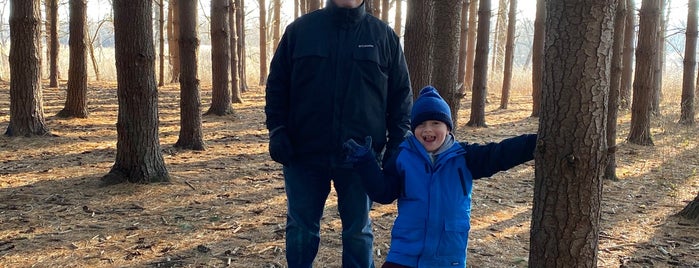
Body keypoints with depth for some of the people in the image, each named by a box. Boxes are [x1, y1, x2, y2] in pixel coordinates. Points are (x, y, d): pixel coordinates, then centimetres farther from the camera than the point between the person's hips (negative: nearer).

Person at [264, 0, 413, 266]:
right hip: (304, 152, 0)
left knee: (357, 229, 11)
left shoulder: (384, 35, 3)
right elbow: (277, 84, 5)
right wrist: (277, 131, -5)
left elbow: (401, 94, 5)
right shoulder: (300, 29, 2)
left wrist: (398, 145, -2)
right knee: (301, 227, 10)